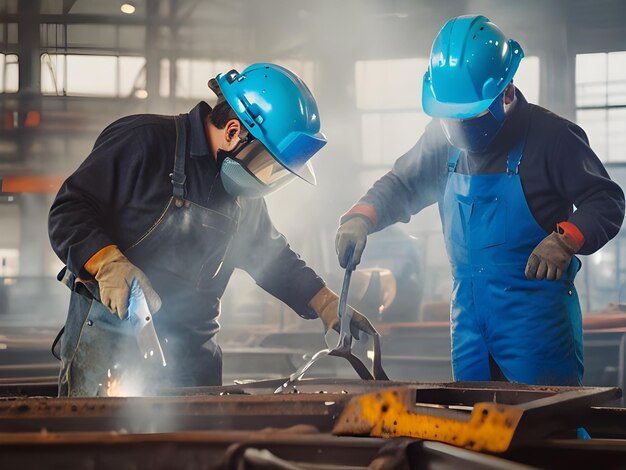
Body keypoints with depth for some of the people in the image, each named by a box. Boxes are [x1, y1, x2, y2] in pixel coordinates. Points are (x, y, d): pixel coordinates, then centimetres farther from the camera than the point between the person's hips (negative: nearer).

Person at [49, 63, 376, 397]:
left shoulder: (242, 194, 14)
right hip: (109, 342, -6)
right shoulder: (143, 141, -11)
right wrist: (109, 264, -28)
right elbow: (68, 210, -13)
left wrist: (327, 305, 18)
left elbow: (271, 256, 26)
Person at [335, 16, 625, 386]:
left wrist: (565, 240, -27)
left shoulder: (550, 137, -11)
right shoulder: (444, 140, 6)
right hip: (469, 313, 6)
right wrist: (362, 219, -6)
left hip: (535, 316, -6)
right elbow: (402, 186, 14)